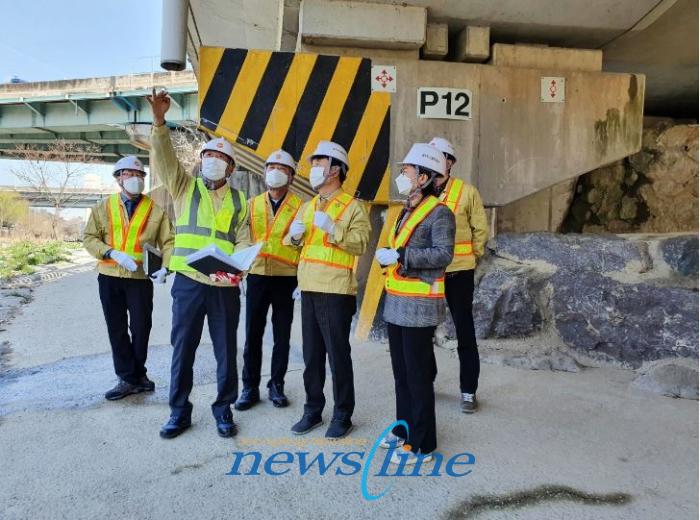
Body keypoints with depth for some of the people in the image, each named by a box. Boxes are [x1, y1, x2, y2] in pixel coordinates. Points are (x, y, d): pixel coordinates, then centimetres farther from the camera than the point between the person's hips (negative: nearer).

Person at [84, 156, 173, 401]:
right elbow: (89, 238, 3)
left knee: (141, 328, 6)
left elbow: (167, 242, -2)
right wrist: (113, 254, -14)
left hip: (141, 278, -2)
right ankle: (128, 378, 19)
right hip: (110, 277, 2)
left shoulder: (155, 209, 2)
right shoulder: (104, 207, 6)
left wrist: (165, 267, -18)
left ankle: (136, 374, 26)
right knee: (117, 329, 7)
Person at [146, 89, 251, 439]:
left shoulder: (239, 200, 11)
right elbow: (164, 159, -7)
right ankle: (179, 411, 23)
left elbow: (244, 242, 5)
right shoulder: (184, 187, 9)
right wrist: (159, 122, -22)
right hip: (188, 282, 0)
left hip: (225, 287, 1)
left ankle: (223, 408, 23)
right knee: (183, 349, 7)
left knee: (226, 350, 7)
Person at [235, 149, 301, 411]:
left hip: (286, 278, -2)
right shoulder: (252, 204, 10)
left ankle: (277, 385, 21)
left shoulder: (299, 207, 2)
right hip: (257, 275, 2)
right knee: (253, 334, 6)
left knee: (282, 335, 8)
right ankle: (250, 387, 18)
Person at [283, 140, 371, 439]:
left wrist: (332, 229, -26)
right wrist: (294, 235, -4)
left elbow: (360, 244, -16)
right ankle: (313, 410, 27)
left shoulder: (352, 207, -4)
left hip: (336, 291, -6)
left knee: (338, 355, 2)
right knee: (312, 354, 14)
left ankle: (342, 416, 16)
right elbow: (291, 244, 17)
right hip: (309, 290, 7)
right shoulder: (307, 207, 17)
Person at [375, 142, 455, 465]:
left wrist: (399, 255, -26)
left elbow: (443, 254, -24)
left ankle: (422, 444, 13)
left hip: (419, 306, -9)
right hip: (396, 303, 9)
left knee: (418, 376, 0)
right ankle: (404, 428, 32)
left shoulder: (439, 213, -12)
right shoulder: (407, 211, 16)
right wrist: (386, 255, 7)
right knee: (401, 372, 17)